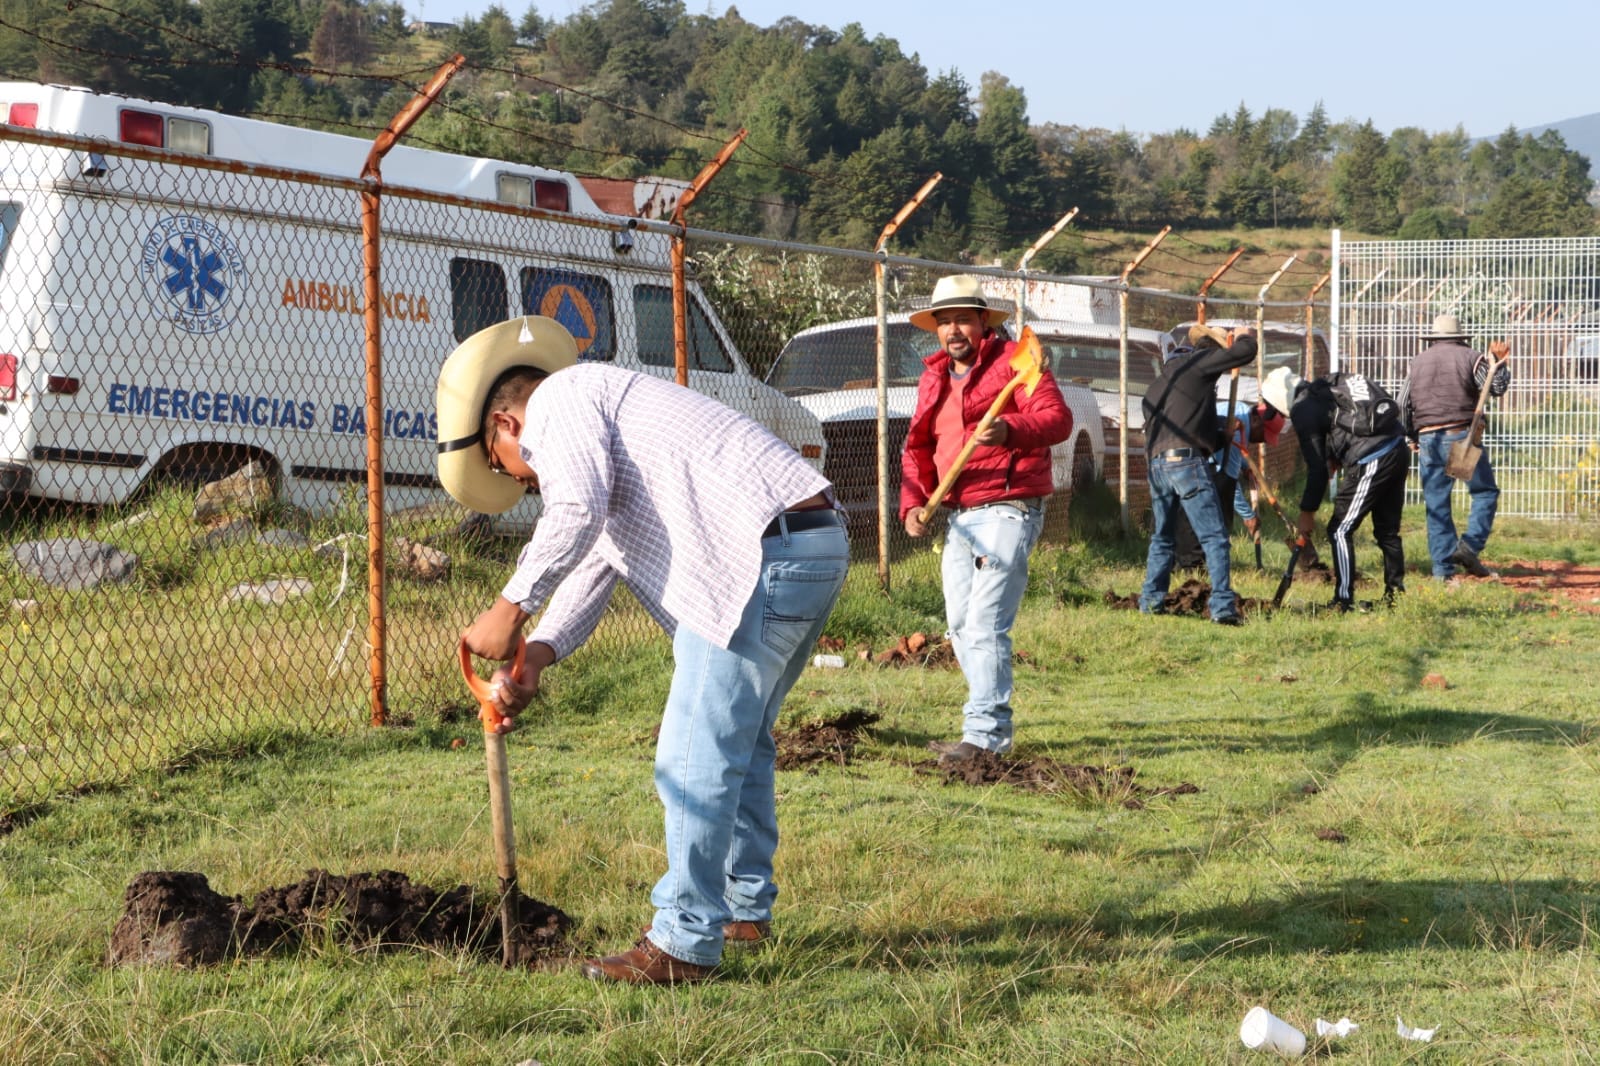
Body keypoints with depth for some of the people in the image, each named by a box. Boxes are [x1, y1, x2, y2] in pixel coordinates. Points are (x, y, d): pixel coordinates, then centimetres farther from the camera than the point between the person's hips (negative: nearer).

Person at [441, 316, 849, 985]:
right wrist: (533, 661, 14)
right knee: (740, 740, 23)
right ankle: (745, 905, 34)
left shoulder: (559, 398, 1)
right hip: (820, 547, 11)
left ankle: (685, 942, 0)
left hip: (765, 558, -11)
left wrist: (510, 610, -10)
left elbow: (577, 513, -17)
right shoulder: (605, 429, 32)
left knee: (696, 759, -5)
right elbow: (593, 567, 27)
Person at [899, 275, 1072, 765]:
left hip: (1006, 510, -8)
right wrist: (912, 503, 2)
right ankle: (992, 722, 21)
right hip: (959, 517, 8)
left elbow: (1058, 419, -18)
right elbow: (917, 449, 19)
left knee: (985, 624, -14)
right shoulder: (933, 378, 18)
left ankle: (984, 732, -12)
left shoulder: (1014, 361, -5)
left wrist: (1010, 430, -37)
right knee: (960, 626, 10)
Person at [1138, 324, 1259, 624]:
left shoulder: (1159, 380, 25)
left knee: (1162, 537, 19)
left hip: (1156, 464, 8)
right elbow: (1245, 351, -8)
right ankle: (1222, 605, -15)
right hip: (1187, 461, -8)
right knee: (1214, 537, -7)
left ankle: (1151, 601, 18)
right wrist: (1243, 336, 17)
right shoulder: (1197, 363, 1)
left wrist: (1223, 438, 26)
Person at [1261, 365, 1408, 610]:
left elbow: (1317, 467, -6)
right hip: (1398, 450, 9)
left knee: (1340, 531, 0)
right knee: (1387, 530, 18)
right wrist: (1336, 459, 19)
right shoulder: (1329, 388, 19)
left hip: (1371, 462, -9)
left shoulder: (1303, 408, -6)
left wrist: (1307, 513, 0)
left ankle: (1344, 601, -1)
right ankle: (1395, 593, 23)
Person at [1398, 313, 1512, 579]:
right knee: (1485, 491, 8)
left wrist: (1412, 437, 21)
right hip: (1462, 437, -3)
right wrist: (1500, 364, 12)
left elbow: (1403, 405, 10)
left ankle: (1443, 568, 3)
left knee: (1436, 504, 6)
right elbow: (1496, 388, -4)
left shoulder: (1418, 362, 12)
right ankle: (1470, 545, -12)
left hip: (1428, 439, 3)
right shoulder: (1469, 357, 1)